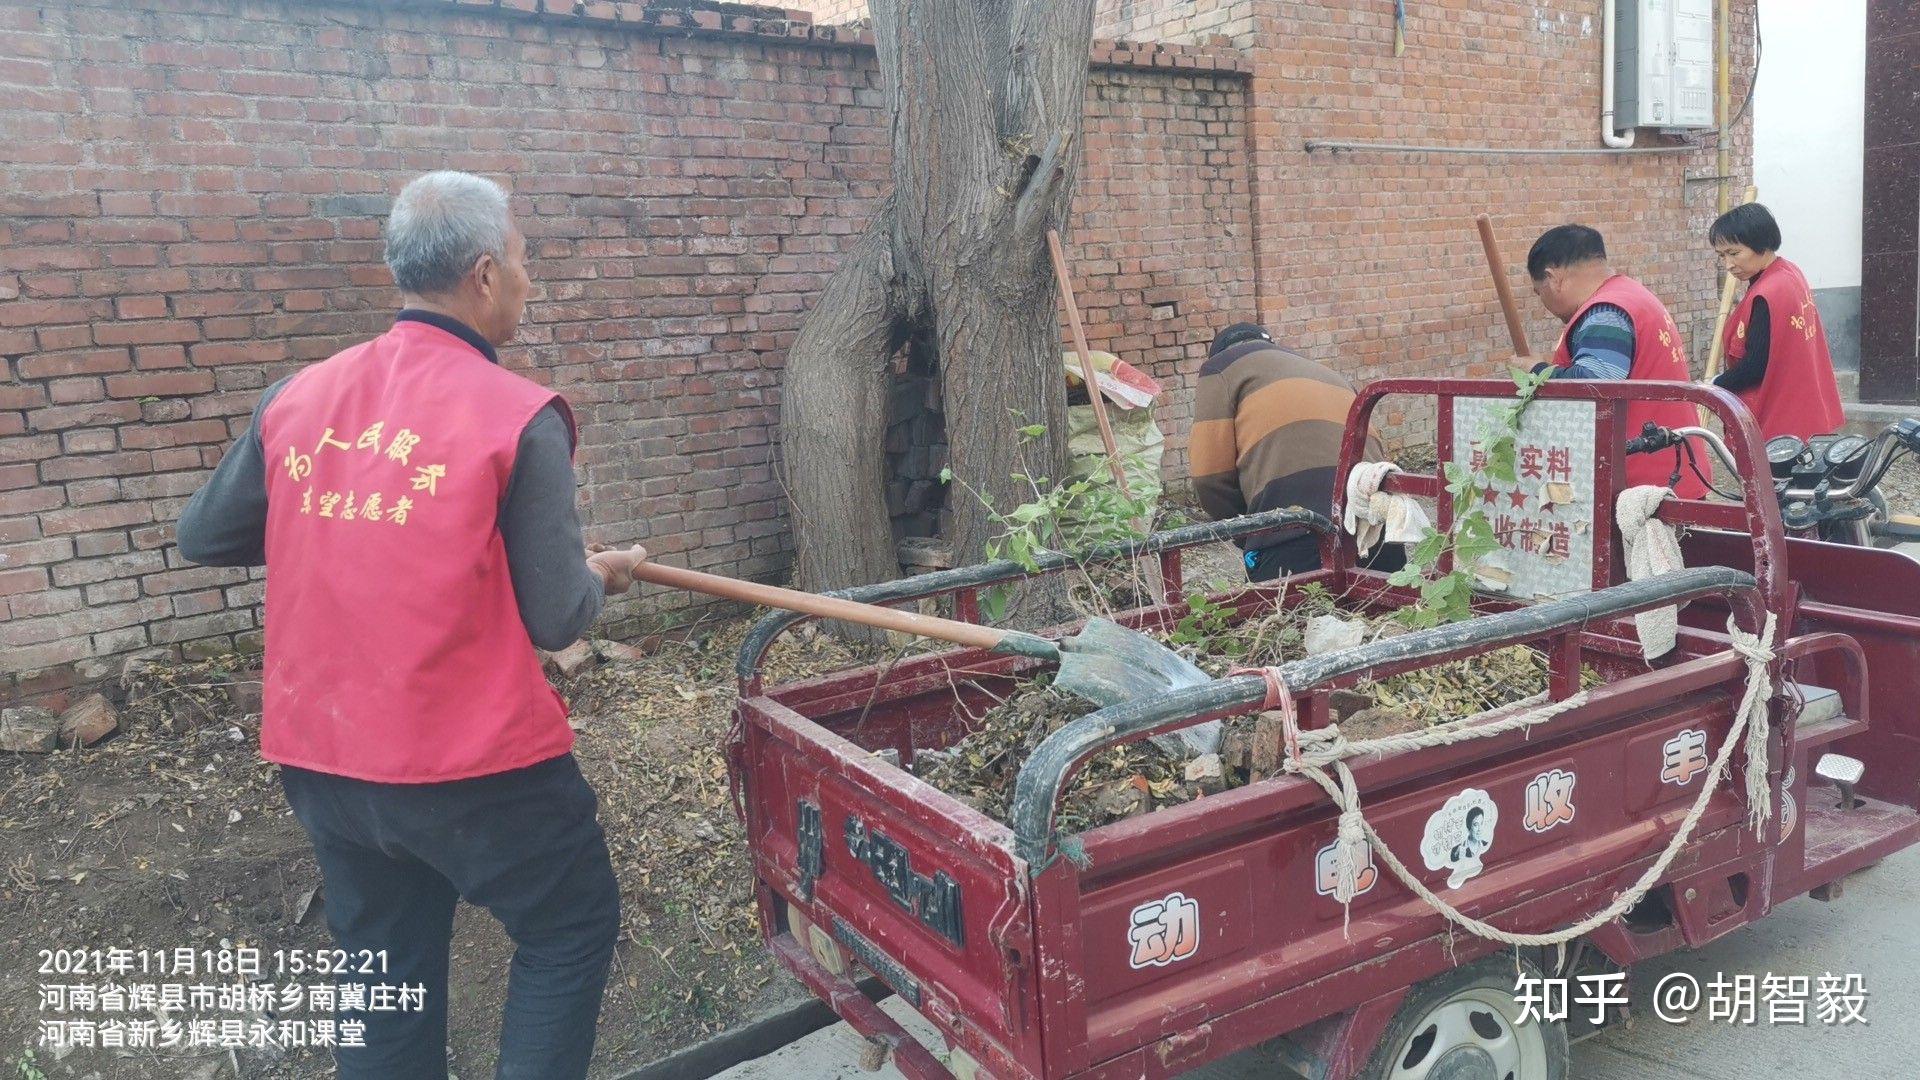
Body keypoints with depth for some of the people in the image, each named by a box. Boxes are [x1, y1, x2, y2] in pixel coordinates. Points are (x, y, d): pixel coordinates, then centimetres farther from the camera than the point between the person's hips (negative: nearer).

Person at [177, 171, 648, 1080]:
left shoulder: (297, 397, 1)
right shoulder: (519, 418, -15)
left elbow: (204, 538, 14)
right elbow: (555, 620, -13)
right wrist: (601, 576, 8)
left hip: (320, 758, 6)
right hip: (476, 764, -6)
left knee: (385, 973, 22)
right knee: (570, 930, 17)